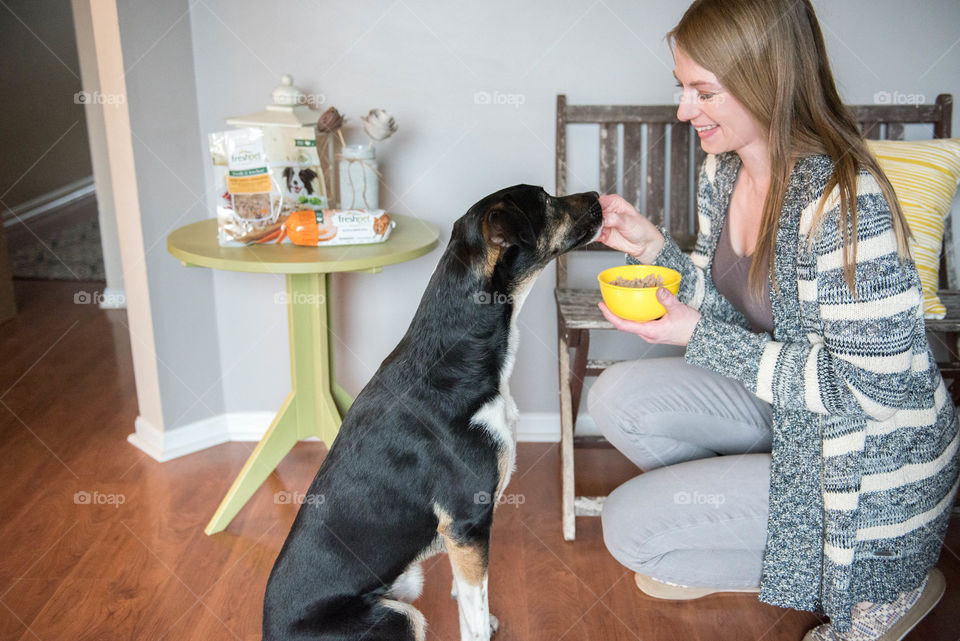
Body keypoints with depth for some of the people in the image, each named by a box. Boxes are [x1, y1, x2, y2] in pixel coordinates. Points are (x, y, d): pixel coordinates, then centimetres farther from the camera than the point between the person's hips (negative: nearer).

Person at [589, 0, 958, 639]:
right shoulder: (723, 167, -3)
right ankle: (725, 525, 17)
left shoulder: (846, 204, -30)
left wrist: (702, 338, -24)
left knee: (630, 526, -11)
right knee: (617, 397, -7)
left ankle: (891, 584, 5)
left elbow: (870, 387, -26)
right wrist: (654, 247, -9)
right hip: (777, 402, 8)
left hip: (867, 460, -8)